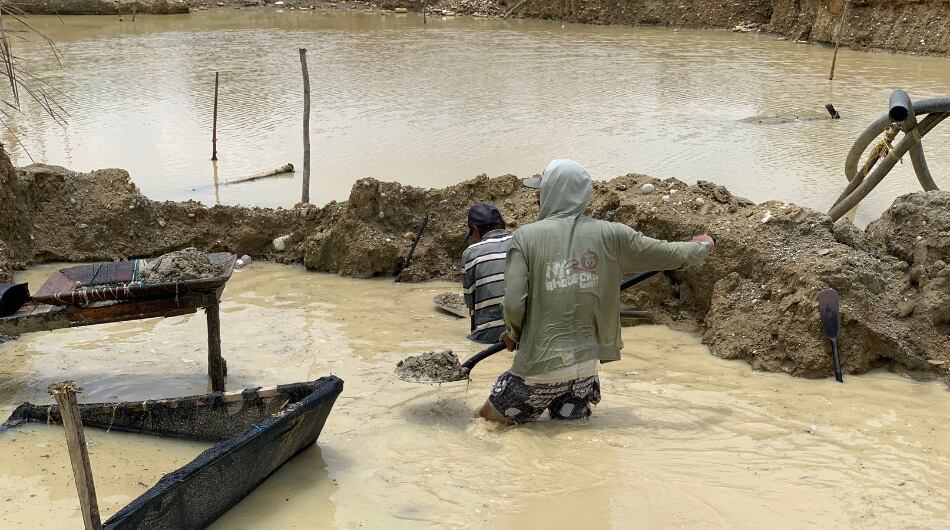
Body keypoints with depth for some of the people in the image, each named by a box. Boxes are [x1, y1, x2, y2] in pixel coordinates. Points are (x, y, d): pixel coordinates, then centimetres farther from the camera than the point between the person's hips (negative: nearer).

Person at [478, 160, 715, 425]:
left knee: (488, 419, 12)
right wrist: (702, 246, 27)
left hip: (540, 365, -4)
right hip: (586, 364, 4)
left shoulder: (526, 236, -10)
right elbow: (668, 254, 5)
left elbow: (514, 305, -14)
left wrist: (513, 334, 8)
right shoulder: (610, 235, -3)